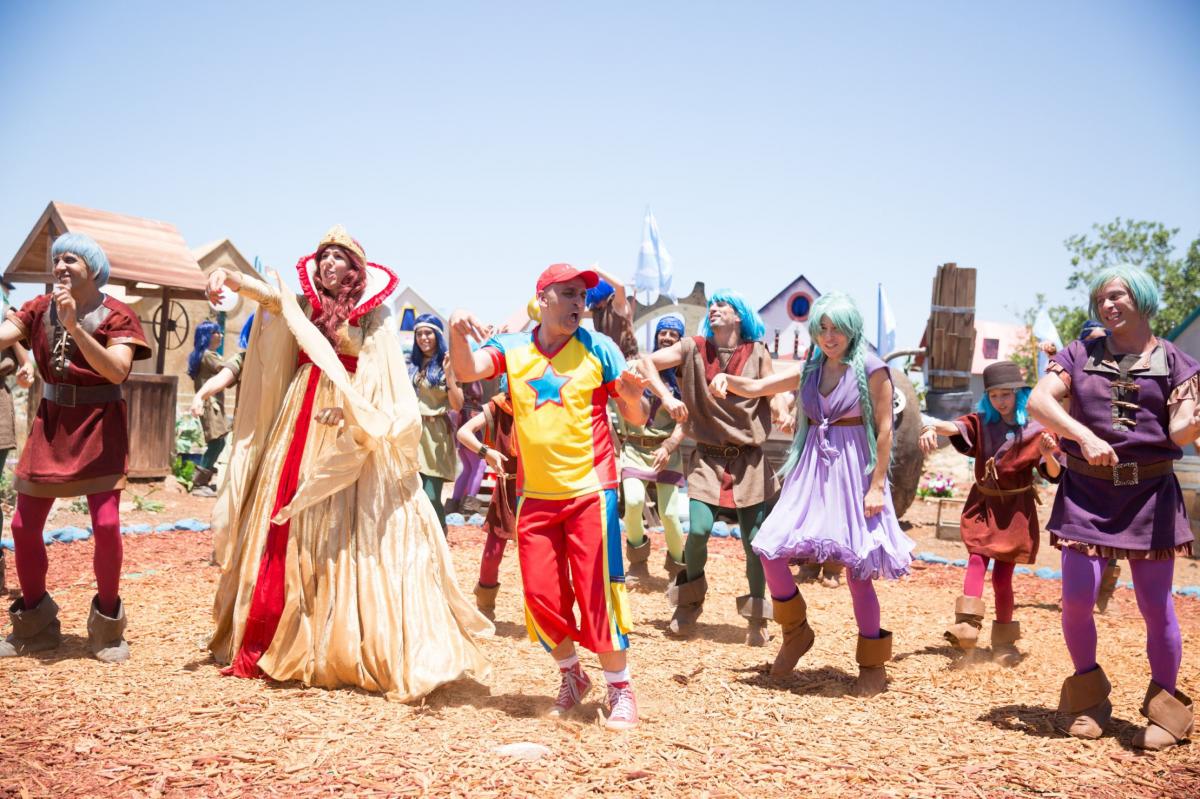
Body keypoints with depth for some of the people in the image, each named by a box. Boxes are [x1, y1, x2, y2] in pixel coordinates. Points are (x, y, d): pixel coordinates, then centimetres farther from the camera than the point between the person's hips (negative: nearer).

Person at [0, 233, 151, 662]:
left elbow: (118, 370, -22)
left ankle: (107, 627, 7)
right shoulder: (41, 308, 3)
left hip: (98, 426, -4)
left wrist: (74, 325, -29)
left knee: (106, 524, -13)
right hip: (51, 423, 4)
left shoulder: (117, 315, -8)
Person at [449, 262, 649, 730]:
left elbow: (636, 418, -1)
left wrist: (632, 395, -24)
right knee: (541, 595, 6)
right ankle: (571, 676, 28)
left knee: (597, 591, -5)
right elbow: (465, 370, -10)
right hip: (534, 494, 3)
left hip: (590, 490, -3)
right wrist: (457, 334, -29)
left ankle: (620, 689, 9)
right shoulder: (511, 348, 4)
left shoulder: (598, 348, -2)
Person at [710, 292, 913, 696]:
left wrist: (878, 485, -12)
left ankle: (873, 665, 16)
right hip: (811, 470, 5)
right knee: (770, 548, -4)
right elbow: (755, 387, 8)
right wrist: (727, 378, -13)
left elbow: (884, 429, -7)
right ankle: (796, 632, 20)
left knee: (856, 568, -1)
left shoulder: (871, 370, -5)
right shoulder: (807, 370, 10)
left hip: (853, 472, -5)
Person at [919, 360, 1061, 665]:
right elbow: (957, 428, -21)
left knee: (1003, 574, 2)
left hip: (1016, 508, -1)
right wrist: (934, 426, -43)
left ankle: (1004, 641, 14)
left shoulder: (1036, 429, -3)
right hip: (983, 504, 1)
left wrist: (1048, 454, -25)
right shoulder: (981, 422, 0)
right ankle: (967, 625, -27)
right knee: (976, 560, -18)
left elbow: (1054, 474, -3)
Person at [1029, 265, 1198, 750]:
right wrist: (1085, 436, -24)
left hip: (1150, 492, 0)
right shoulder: (1080, 355, 7)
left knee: (1155, 605, 2)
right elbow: (1038, 401, -9)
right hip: (1087, 491, 1)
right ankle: (1088, 696, 19)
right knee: (1076, 598, -5)